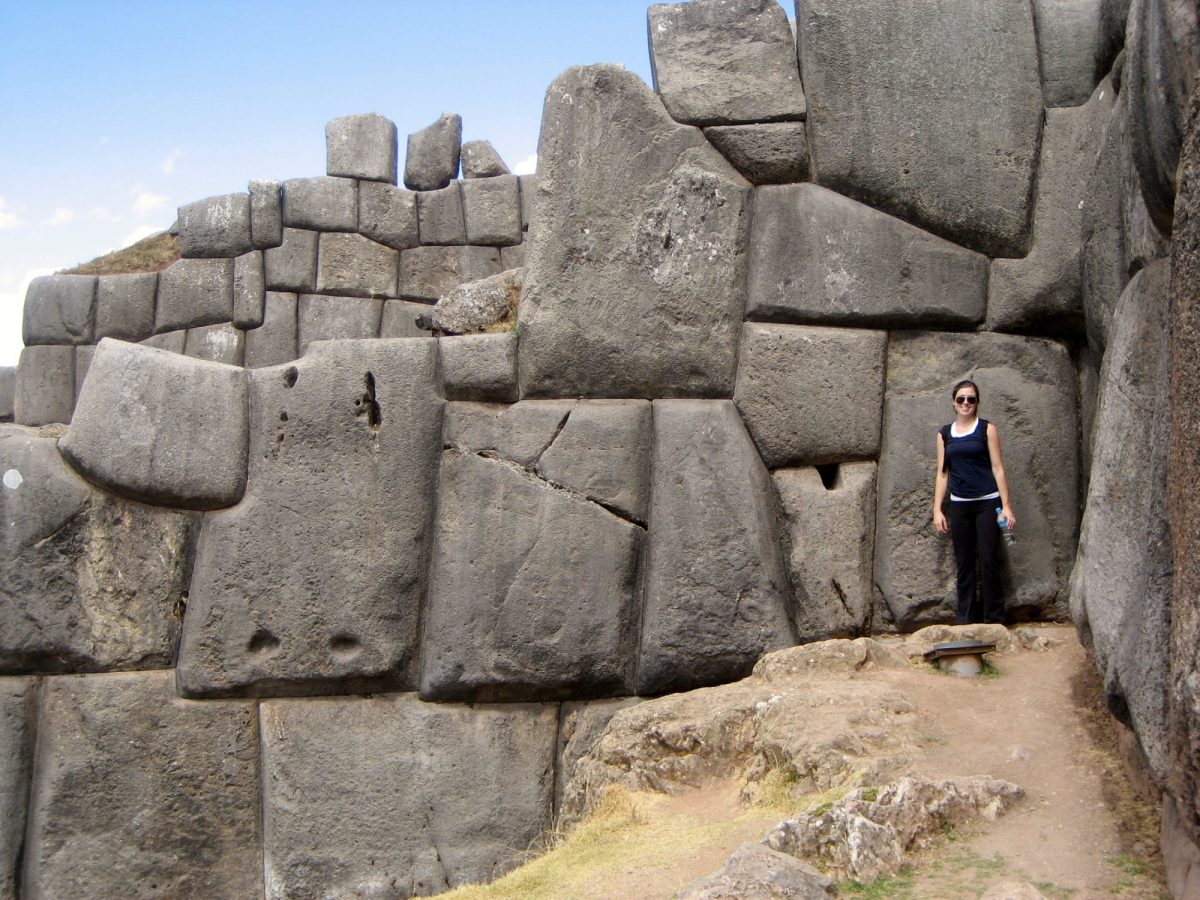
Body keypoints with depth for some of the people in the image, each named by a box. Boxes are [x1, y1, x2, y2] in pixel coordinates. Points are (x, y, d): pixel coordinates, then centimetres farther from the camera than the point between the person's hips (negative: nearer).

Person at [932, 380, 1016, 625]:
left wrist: (1006, 506, -7)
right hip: (959, 505, 3)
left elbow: (998, 468, -1)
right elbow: (942, 473, 12)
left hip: (987, 503, -3)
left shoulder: (987, 429, 2)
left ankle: (994, 620, 0)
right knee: (963, 565, 5)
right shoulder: (945, 434, 11)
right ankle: (964, 620, 10)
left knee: (988, 561, -6)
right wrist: (937, 510, 5)